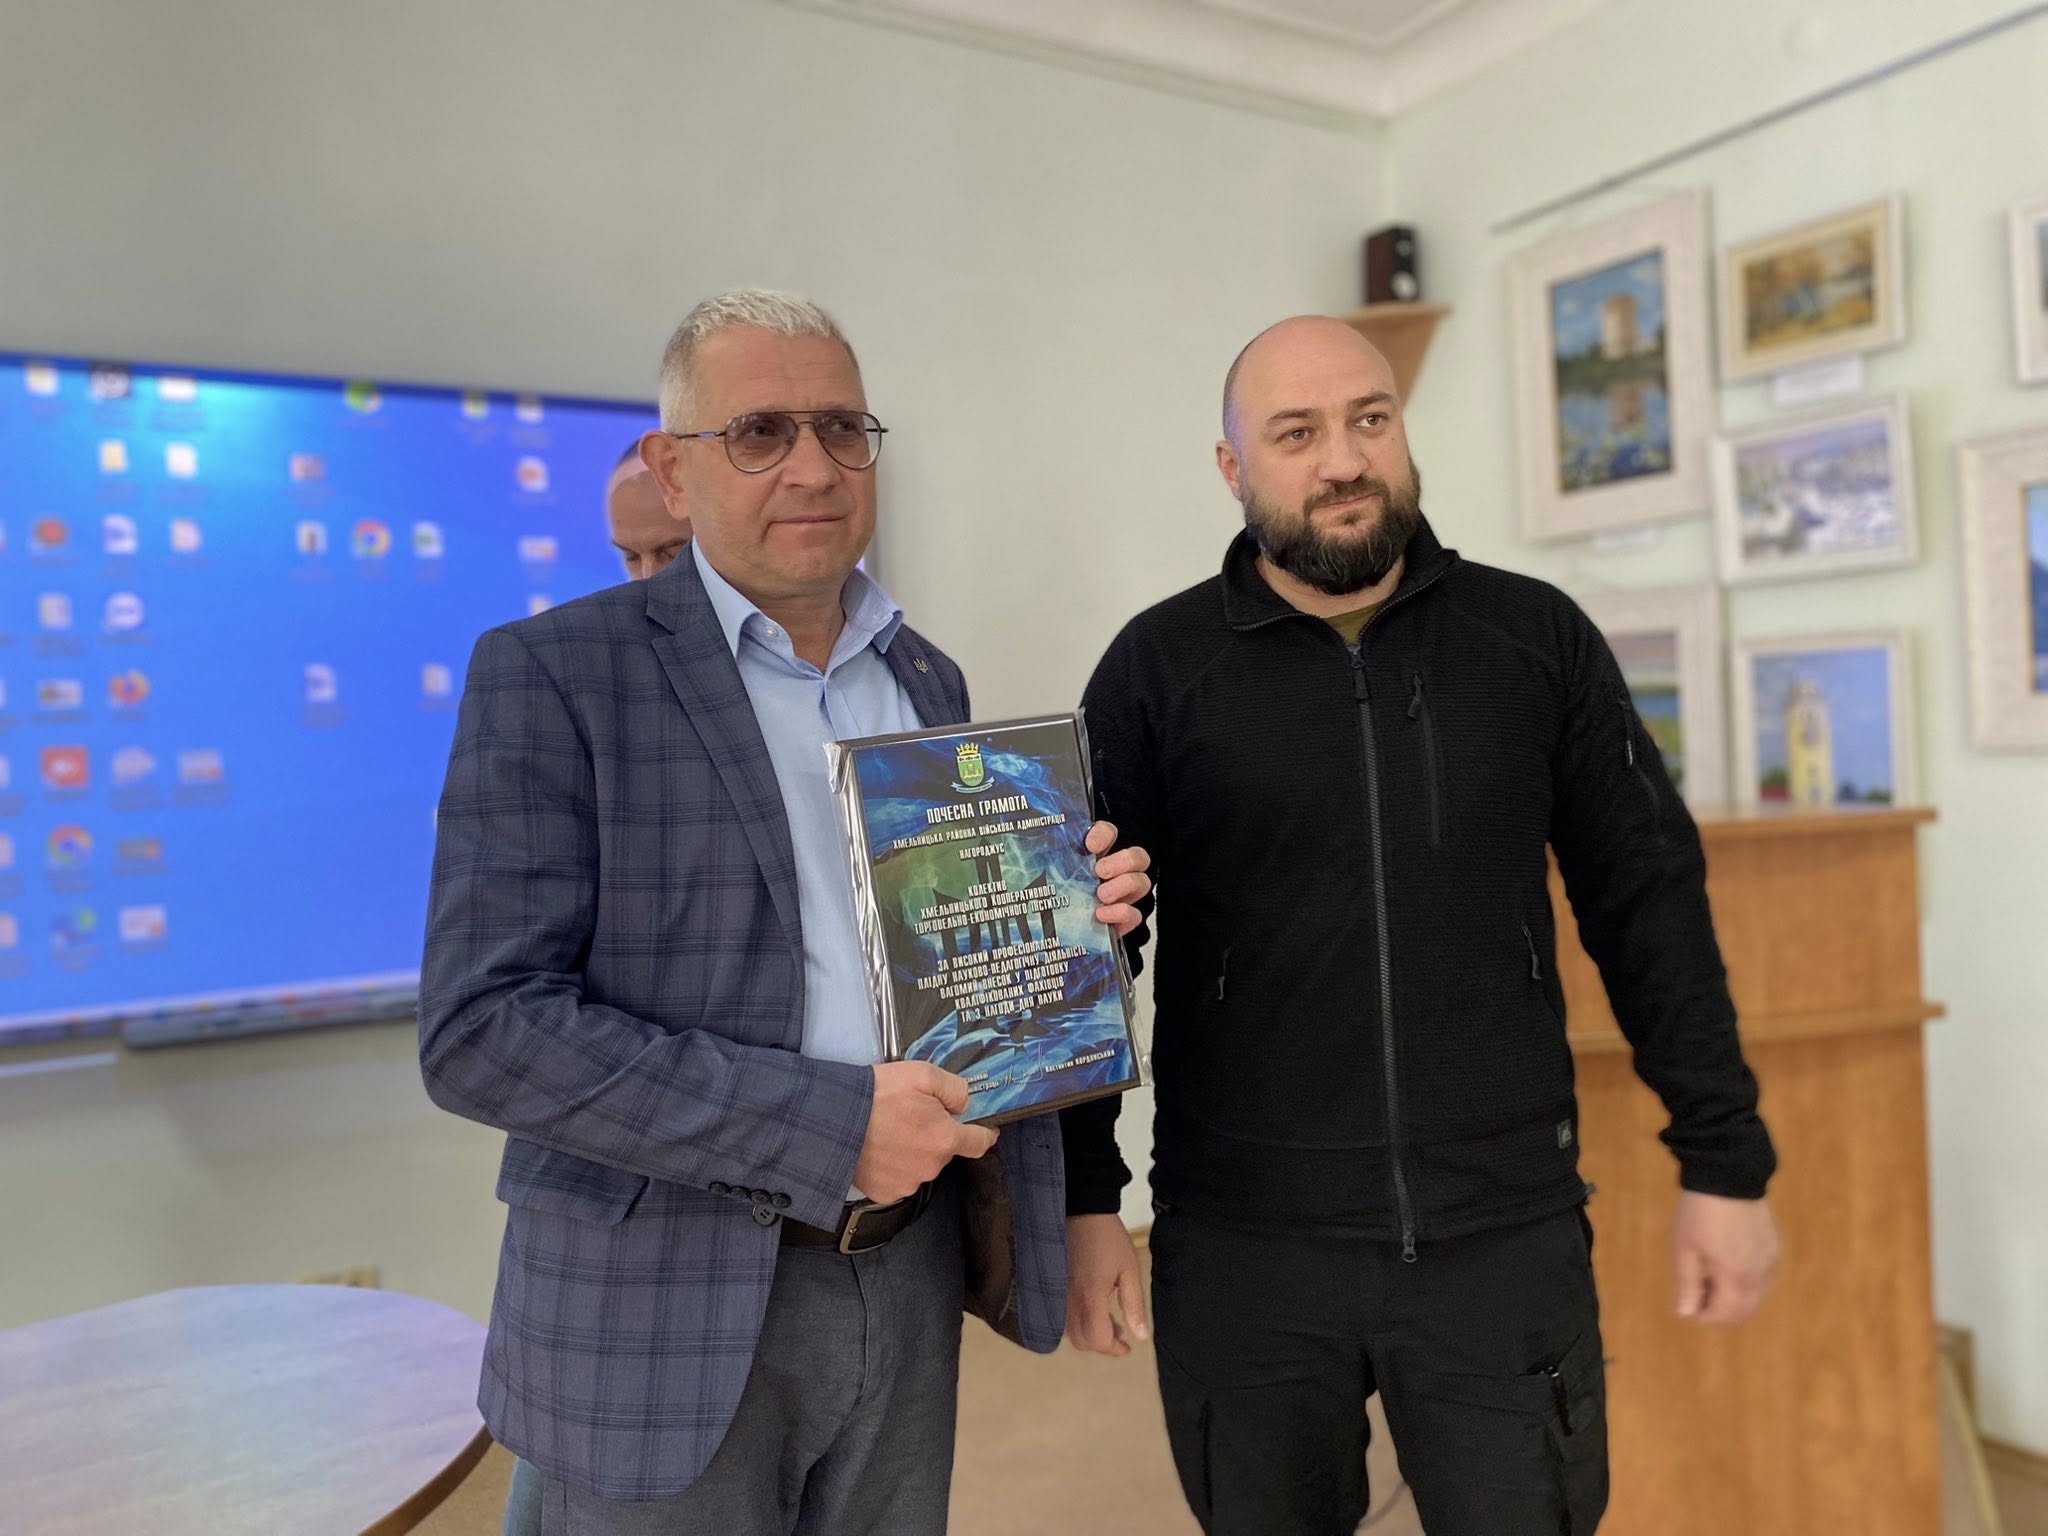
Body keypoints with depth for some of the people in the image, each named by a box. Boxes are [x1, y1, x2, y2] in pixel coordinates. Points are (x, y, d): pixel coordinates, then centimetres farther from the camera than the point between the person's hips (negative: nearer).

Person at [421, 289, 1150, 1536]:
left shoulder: (929, 679, 7)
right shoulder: (551, 674, -11)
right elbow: (482, 1030, -18)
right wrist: (827, 1124, -23)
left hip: (911, 1281, 5)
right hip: (666, 1309, -5)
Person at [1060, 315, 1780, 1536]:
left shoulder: (1540, 639, 0)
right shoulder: (1159, 669, -4)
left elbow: (1651, 903, 4)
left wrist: (1724, 1159, 2)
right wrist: (1082, 1195, -3)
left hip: (1509, 1232, 1)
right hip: (1244, 1241, 0)